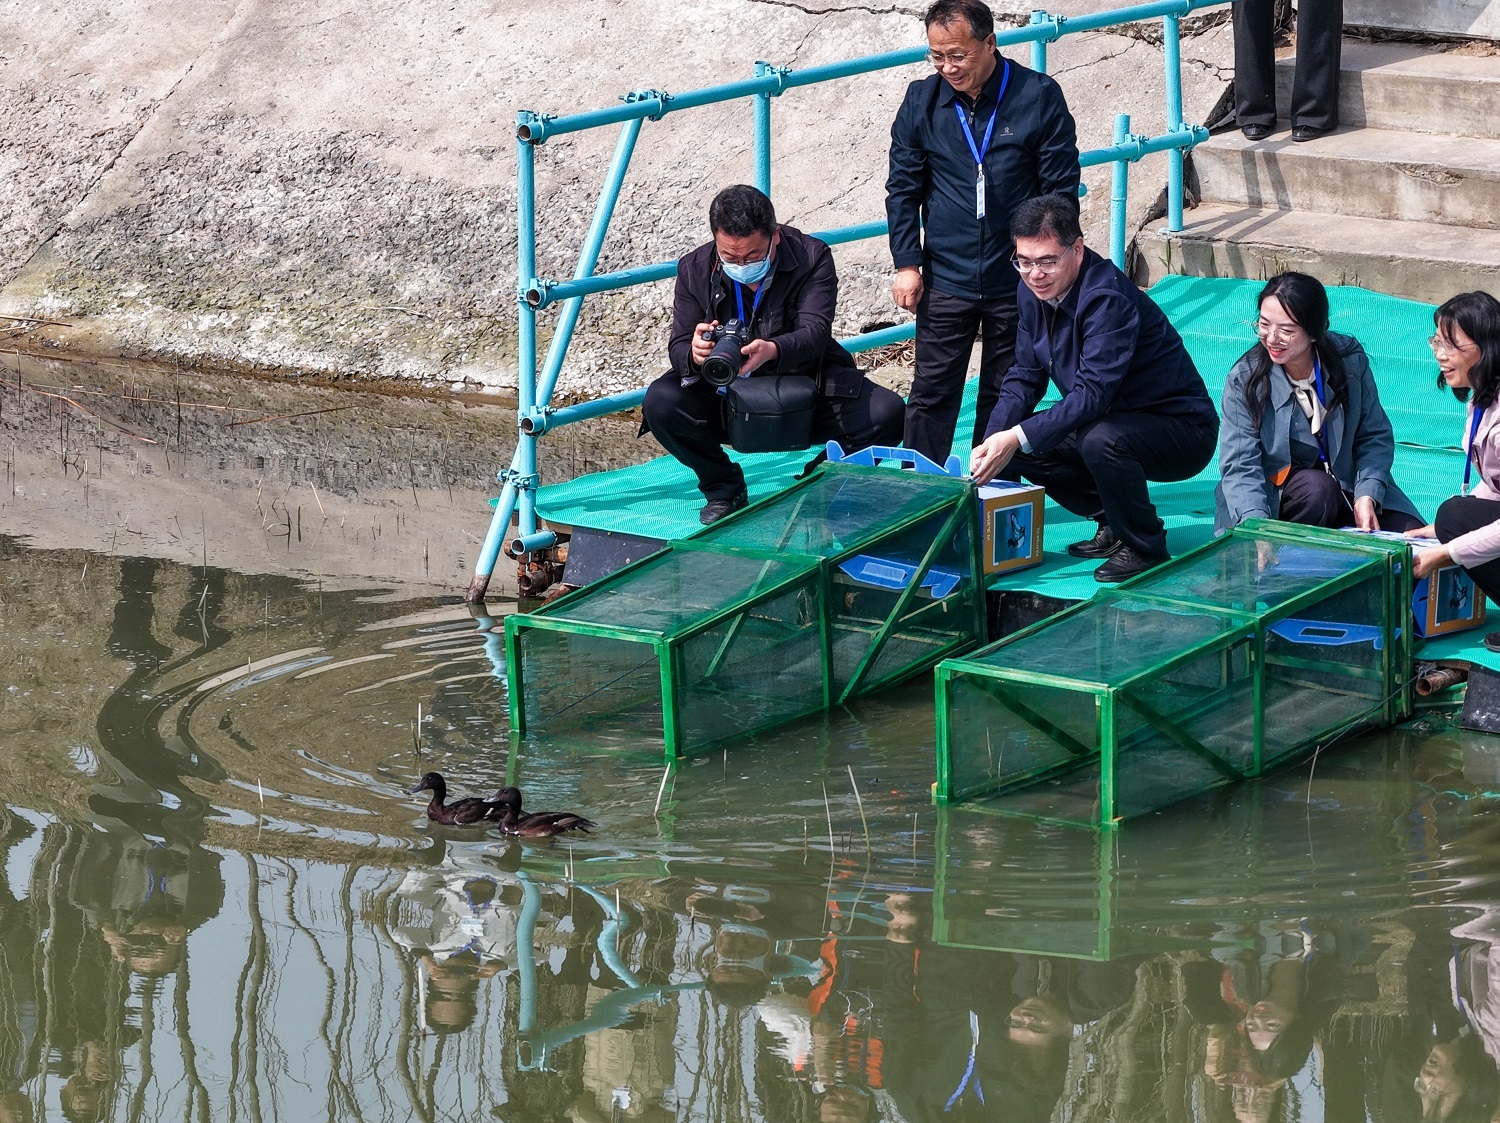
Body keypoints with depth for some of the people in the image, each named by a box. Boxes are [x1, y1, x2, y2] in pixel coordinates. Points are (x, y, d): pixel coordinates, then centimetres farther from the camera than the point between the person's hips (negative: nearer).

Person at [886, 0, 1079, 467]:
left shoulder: (1038, 96, -6)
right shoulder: (922, 100, 0)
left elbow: (1061, 189, -2)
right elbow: (902, 188, 7)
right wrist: (906, 263, 1)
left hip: (1016, 283, -1)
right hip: (946, 281, 1)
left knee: (1005, 398, 8)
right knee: (931, 394, 1)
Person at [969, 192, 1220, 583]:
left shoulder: (1107, 298, -28)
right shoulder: (1035, 292, -1)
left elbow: (1093, 394, -34)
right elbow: (1024, 379, 2)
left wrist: (1016, 438, -40)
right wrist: (992, 443, -15)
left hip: (1181, 430, -9)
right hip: (1117, 419, 9)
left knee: (1101, 441, -36)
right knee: (1018, 448, -4)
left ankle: (1145, 548, -13)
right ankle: (1112, 523, 10)